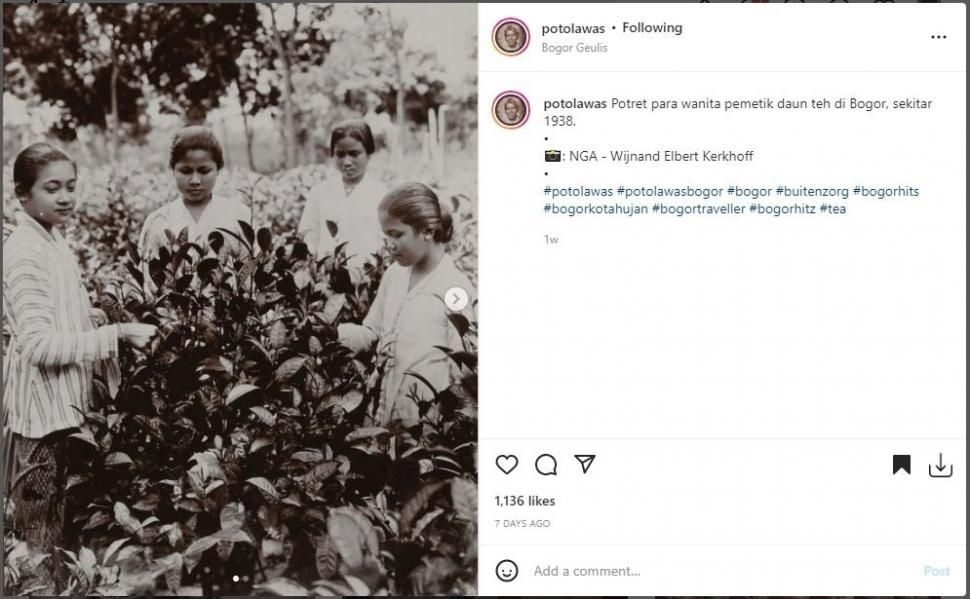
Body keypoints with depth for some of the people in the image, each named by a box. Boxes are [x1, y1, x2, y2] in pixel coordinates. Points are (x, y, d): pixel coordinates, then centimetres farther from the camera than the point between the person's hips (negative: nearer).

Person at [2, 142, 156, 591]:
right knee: (41, 530, -1)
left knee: (55, 523, 16)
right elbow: (39, 343, -24)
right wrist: (116, 334, -25)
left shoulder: (53, 242, 10)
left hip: (63, 403, 9)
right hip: (42, 409, -9)